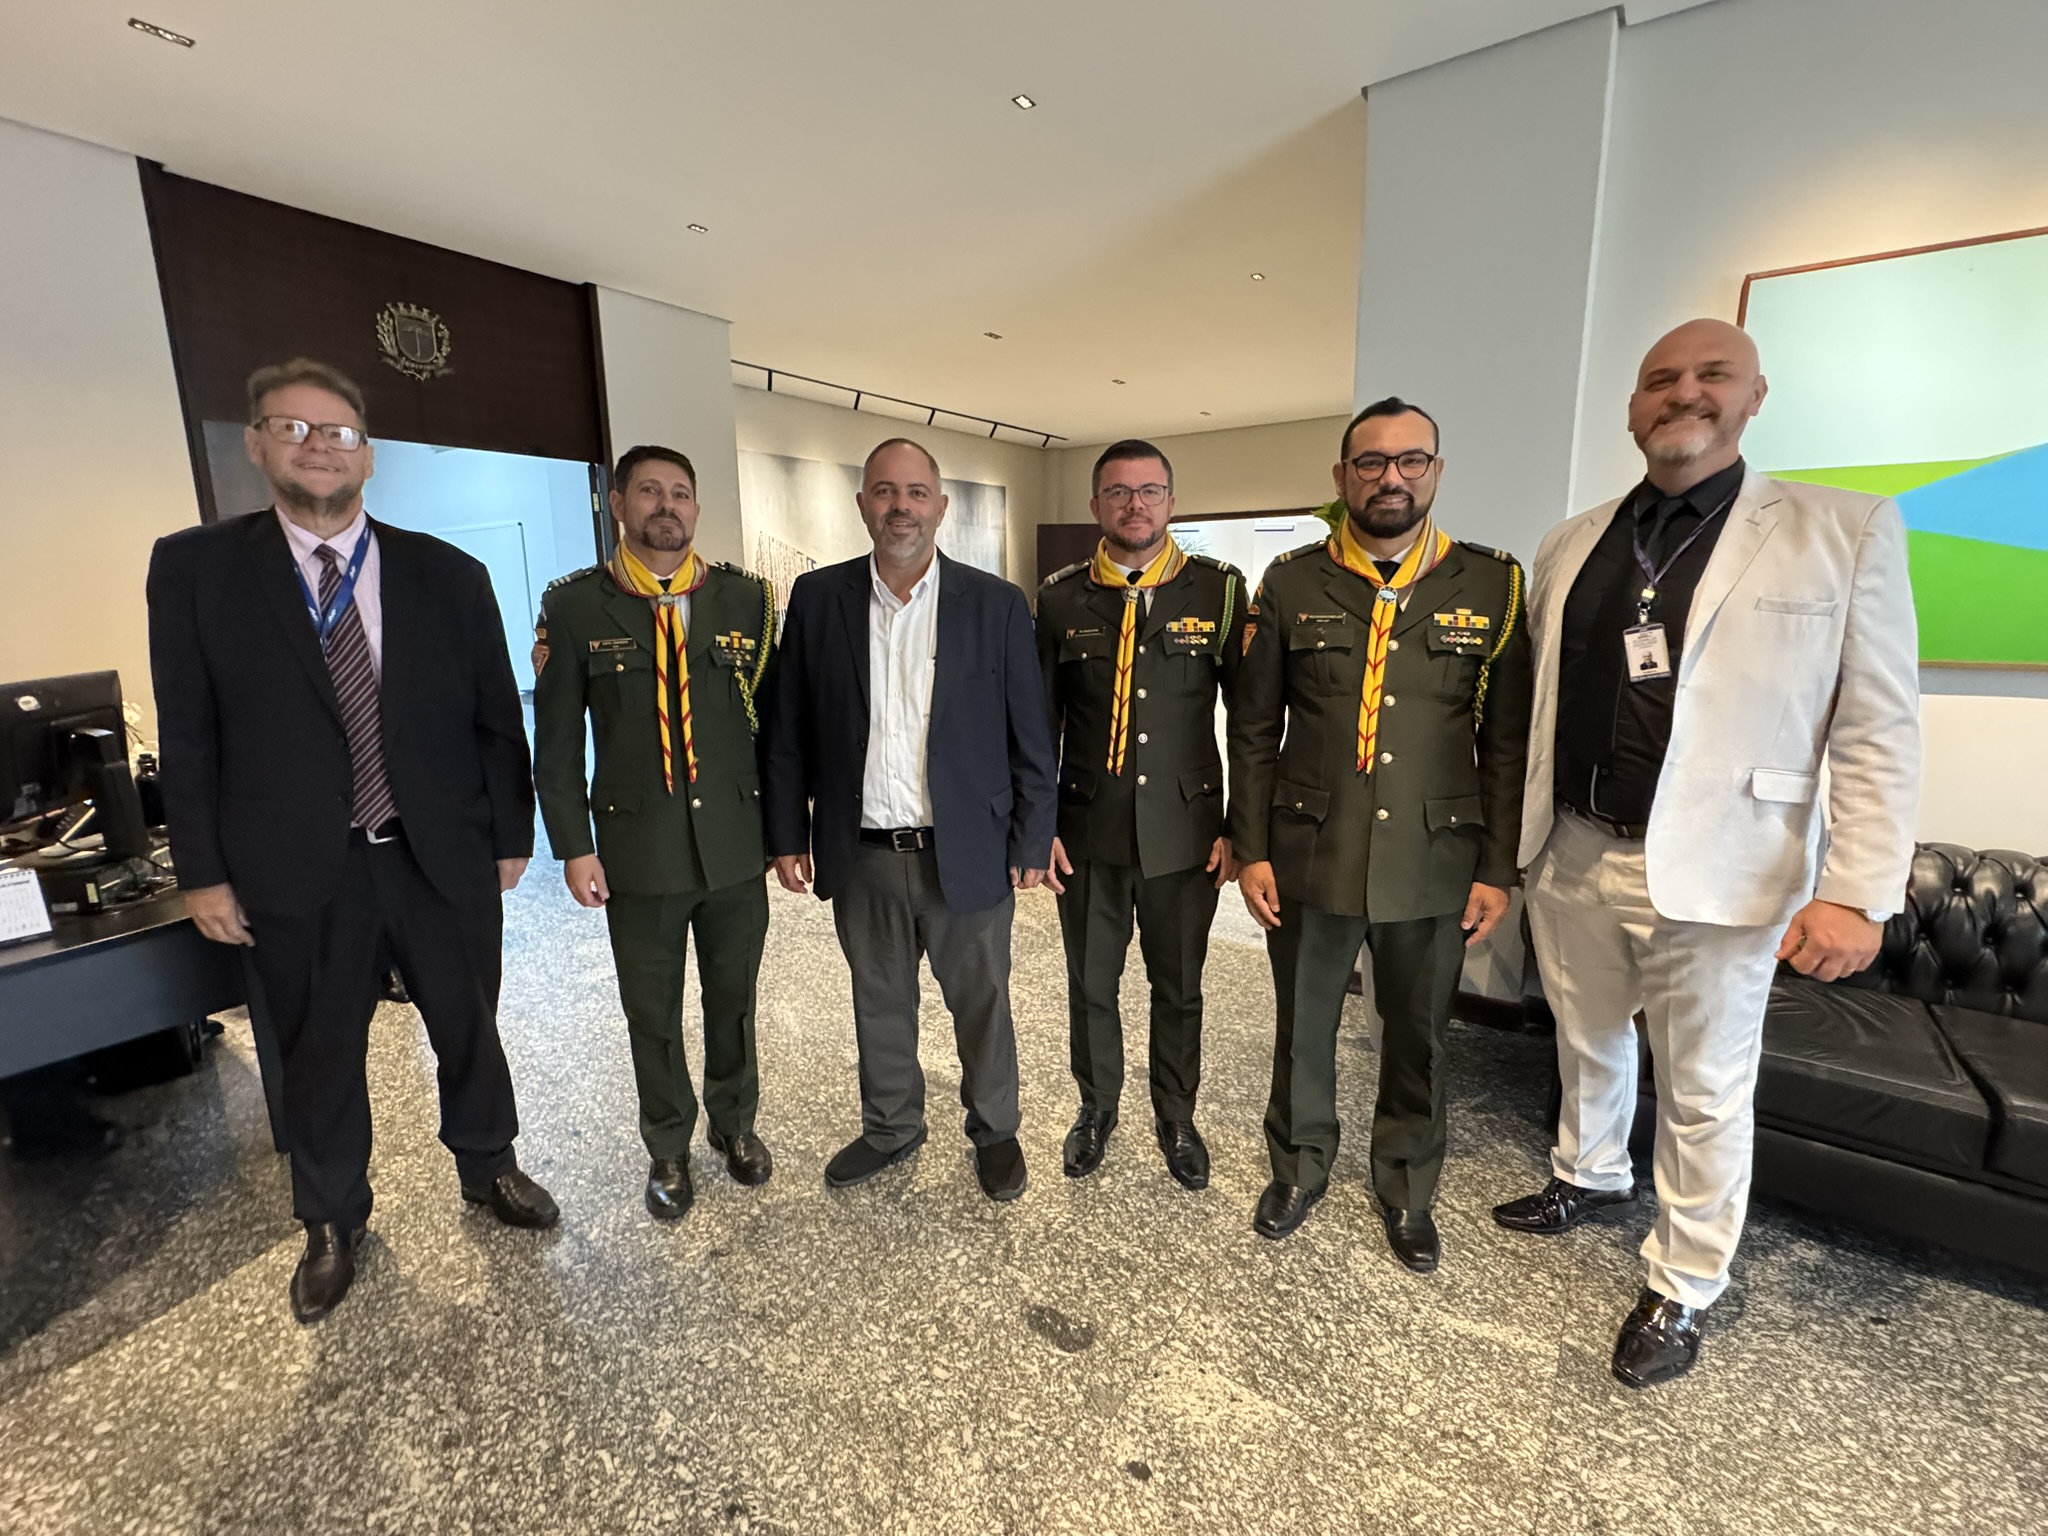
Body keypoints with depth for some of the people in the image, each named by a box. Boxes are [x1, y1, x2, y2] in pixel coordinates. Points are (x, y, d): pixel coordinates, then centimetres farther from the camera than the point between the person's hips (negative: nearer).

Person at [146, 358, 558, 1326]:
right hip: (298, 875, 0)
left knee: (469, 1033, 17)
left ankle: (487, 1169, 42)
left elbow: (497, 719, 2)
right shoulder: (194, 568, -1)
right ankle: (332, 1225, 41)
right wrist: (202, 871, -1)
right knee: (319, 1059, 17)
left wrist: (512, 835, 3)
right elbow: (187, 735, 1)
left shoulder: (448, 575, 0)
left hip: (444, 860, 1)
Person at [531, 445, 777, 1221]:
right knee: (653, 1014, 15)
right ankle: (668, 1147, 38)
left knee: (732, 998, 17)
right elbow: (557, 741, -1)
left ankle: (736, 1123, 41)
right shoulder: (575, 605, -2)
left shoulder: (747, 598, 1)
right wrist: (573, 848, -4)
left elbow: (775, 719, 1)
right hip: (638, 854, -1)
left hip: (737, 846, 1)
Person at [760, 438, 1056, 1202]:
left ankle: (994, 1130, 38)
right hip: (861, 856, 2)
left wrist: (1031, 843, -4)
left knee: (981, 1003, 14)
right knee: (879, 1003, 19)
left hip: (966, 853, -1)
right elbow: (785, 731, 5)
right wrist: (787, 835, 3)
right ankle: (890, 1127, 43)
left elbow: (1029, 737, -2)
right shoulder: (817, 598, 1)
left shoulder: (996, 604, -4)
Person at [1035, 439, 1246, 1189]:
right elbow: (1039, 721, 4)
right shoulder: (1060, 597, 1)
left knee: (1179, 988, 14)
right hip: (1087, 832, 1)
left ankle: (1176, 1116, 38)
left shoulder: (1220, 589, -2)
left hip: (1186, 832, -1)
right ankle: (1096, 1106, 39)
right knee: (1090, 984, 15)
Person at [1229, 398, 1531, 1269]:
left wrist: (1497, 869, -1)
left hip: (1434, 866, 1)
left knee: (1418, 1041, 16)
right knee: (1303, 1029, 16)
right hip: (1308, 858, 0)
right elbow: (1254, 732, 1)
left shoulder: (1491, 586, 1)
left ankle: (1407, 1190, 41)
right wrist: (1252, 851, -2)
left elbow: (1506, 742, 2)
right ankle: (1299, 1170, 40)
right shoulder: (1291, 584, 1)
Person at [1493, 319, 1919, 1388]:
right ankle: (1591, 1177, 48)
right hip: (1571, 858, 4)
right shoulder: (1571, 546, 7)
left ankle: (1682, 1291, 32)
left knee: (1705, 1095, 12)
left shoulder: (1847, 532, -4)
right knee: (1587, 1047, 22)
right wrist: (1515, 840, 8)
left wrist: (1858, 892, -13)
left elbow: (1878, 729, -7)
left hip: (1714, 875, -3)